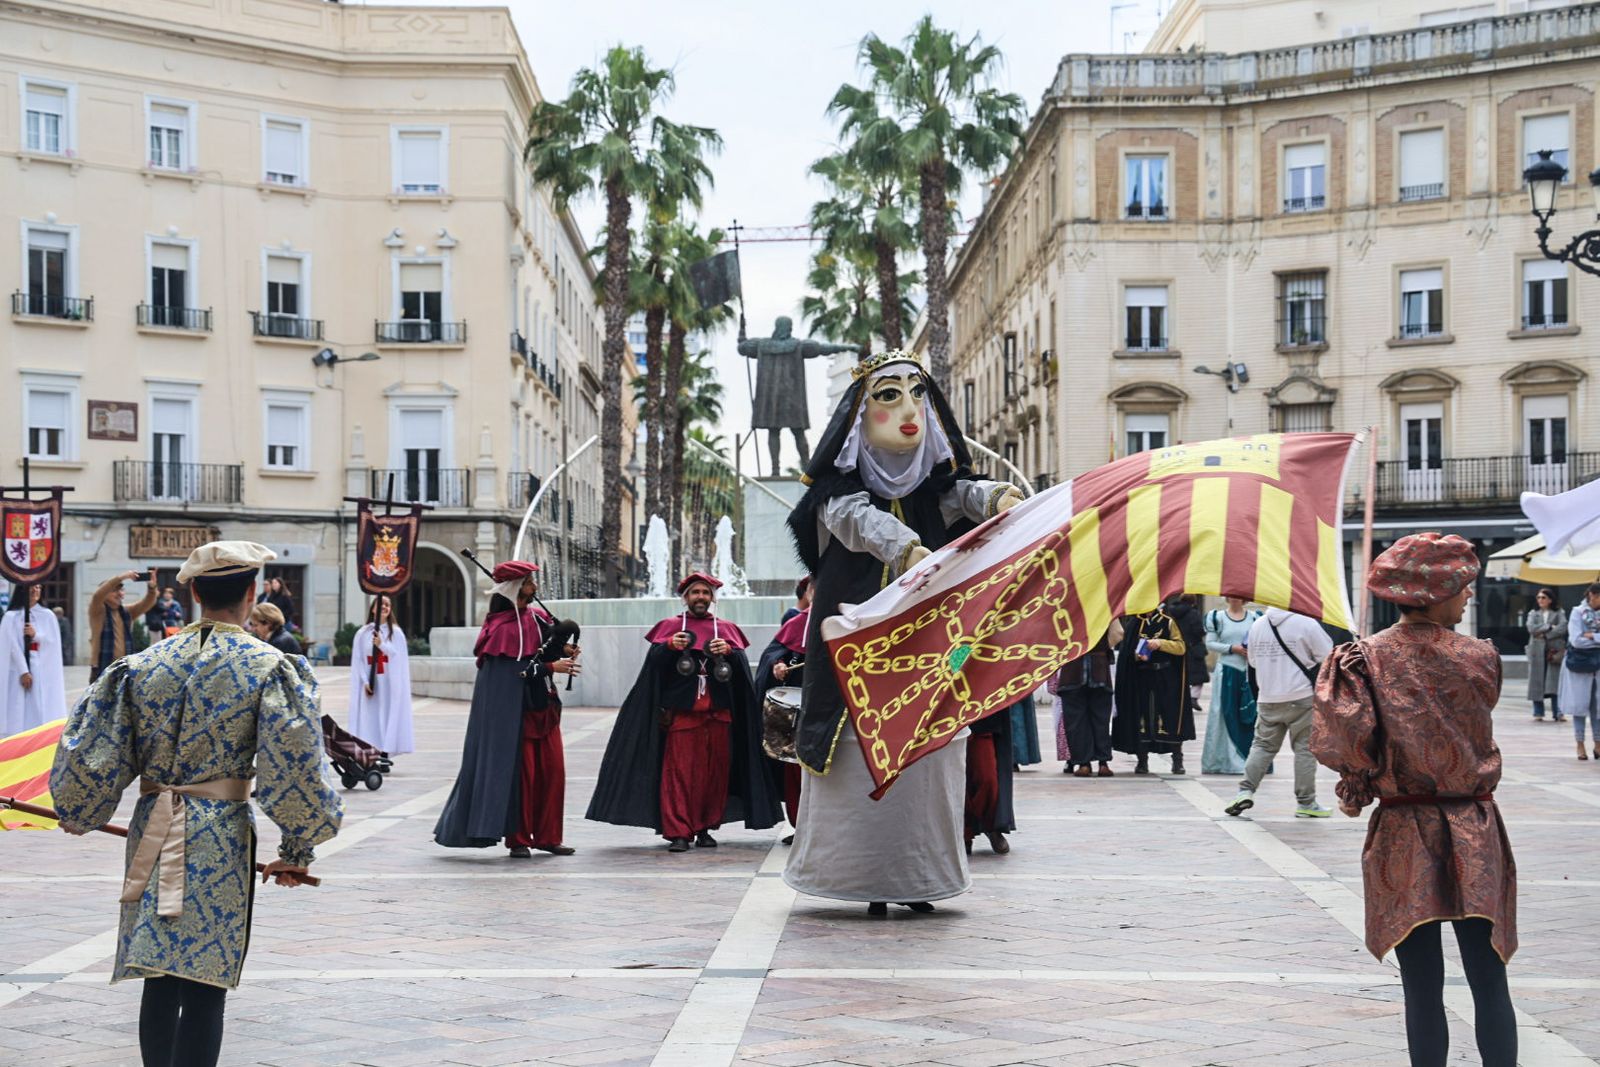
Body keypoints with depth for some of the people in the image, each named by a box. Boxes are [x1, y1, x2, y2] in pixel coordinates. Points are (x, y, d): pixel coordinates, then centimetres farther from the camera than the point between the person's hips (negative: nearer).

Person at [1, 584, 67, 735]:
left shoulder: (48, 615, 10)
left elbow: (54, 642, 5)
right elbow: (12, 646, -6)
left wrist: (36, 635, -11)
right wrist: (24, 672, -14)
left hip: (43, 671, 2)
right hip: (19, 670, -2)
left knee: (42, 711, -4)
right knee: (18, 711, -6)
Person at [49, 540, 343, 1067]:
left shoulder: (143, 664, 5)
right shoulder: (268, 667, -6)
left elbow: (97, 755, 6)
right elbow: (295, 767, -8)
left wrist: (80, 814, 23)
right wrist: (296, 851, 1)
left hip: (152, 833, 4)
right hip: (222, 836, -4)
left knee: (160, 979, 13)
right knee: (204, 988, -2)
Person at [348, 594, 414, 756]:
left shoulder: (396, 633, 5)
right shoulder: (362, 633, 5)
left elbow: (399, 657, -4)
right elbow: (358, 660, 2)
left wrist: (381, 645, -16)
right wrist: (365, 682, -9)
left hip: (389, 684, 0)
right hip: (369, 684, 0)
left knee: (387, 718, -3)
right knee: (370, 719, -4)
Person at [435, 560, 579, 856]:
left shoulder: (539, 618, 10)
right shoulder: (500, 627, -9)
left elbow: (550, 650, 13)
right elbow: (513, 670, -15)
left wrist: (564, 650, -9)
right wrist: (551, 667, -18)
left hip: (544, 705, 7)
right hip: (514, 707, -7)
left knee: (553, 770, 6)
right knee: (521, 771, -4)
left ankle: (548, 837, 15)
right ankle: (518, 839, 5)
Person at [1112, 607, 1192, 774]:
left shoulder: (1168, 622, 4)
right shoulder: (1132, 624, 9)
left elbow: (1181, 647, -2)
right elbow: (1125, 651, 8)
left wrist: (1161, 643, -16)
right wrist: (1137, 654, -12)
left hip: (1165, 678, -2)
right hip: (1141, 679, 2)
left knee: (1170, 716, -4)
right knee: (1142, 718, -1)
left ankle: (1177, 760, 1)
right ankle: (1142, 760, 5)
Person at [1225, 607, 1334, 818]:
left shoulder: (1257, 625, 5)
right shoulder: (1306, 624, -10)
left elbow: (1253, 661, 15)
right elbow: (1327, 655, -5)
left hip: (1268, 700, 4)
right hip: (1301, 697, -4)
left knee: (1263, 745, 13)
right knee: (1305, 748, 4)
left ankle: (1246, 790, 0)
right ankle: (1305, 803, 8)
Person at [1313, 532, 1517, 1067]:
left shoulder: (1368, 657, -8)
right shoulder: (1481, 657, -4)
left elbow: (1342, 742, -17)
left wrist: (1359, 783, 1)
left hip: (1403, 837, 0)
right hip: (1475, 836, 0)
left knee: (1422, 984, 5)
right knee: (1489, 981, 6)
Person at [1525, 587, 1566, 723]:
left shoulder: (1559, 613, 9)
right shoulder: (1533, 613, 14)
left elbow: (1563, 628, -8)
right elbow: (1531, 628, -4)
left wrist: (1545, 634, -10)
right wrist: (1550, 627, -8)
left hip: (1554, 650, -2)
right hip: (1537, 650, 2)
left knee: (1555, 681, -8)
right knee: (1537, 681, -1)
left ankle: (1558, 712, -7)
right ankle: (1538, 713, 5)